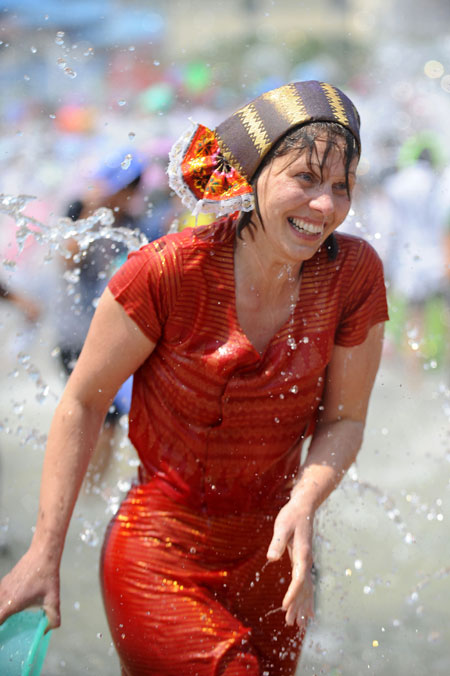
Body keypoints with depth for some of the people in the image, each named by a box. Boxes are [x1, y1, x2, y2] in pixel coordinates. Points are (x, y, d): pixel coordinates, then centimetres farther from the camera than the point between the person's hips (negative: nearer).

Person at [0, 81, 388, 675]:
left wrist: (305, 502, -21)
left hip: (268, 555, 4)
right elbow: (82, 403, -9)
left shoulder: (354, 274, -10)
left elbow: (345, 418, 0)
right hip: (158, 555, -4)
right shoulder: (169, 272, -19)